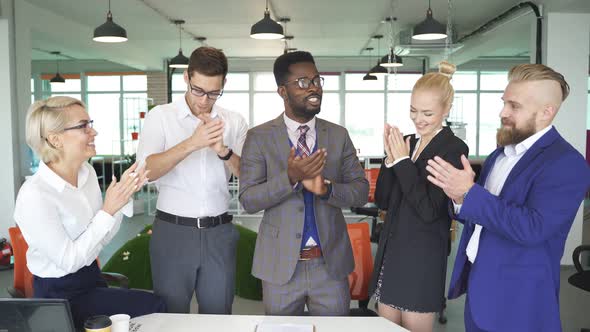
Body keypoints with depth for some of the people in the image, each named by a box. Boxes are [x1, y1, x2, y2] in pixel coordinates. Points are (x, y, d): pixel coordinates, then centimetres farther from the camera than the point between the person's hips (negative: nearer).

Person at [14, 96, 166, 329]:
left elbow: (103, 239, 4)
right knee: (152, 307, -14)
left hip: (93, 278, 7)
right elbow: (68, 261, -21)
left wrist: (123, 196, -10)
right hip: (60, 296, -7)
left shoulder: (87, 172, -2)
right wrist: (108, 210, -24)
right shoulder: (34, 195, -23)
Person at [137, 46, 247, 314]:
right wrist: (191, 144, -26)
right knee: (170, 317, 11)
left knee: (219, 316, 13)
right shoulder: (161, 115, -1)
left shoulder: (234, 122, 5)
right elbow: (146, 171, -14)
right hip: (173, 231, -1)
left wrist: (223, 150, -19)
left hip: (219, 232, 2)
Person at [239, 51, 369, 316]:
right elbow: (248, 200, -9)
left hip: (331, 264, 2)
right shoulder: (259, 137, -4)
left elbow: (361, 191, 1)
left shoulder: (339, 135, 3)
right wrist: (290, 177, -25)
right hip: (281, 264, -1)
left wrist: (326, 189, -20)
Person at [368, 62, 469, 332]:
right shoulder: (406, 143, 5)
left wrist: (403, 161, -17)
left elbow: (429, 211, -19)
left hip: (423, 259, -6)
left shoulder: (454, 149, -12)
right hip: (391, 251, 6)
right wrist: (391, 158, -8)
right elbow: (382, 201, 5)